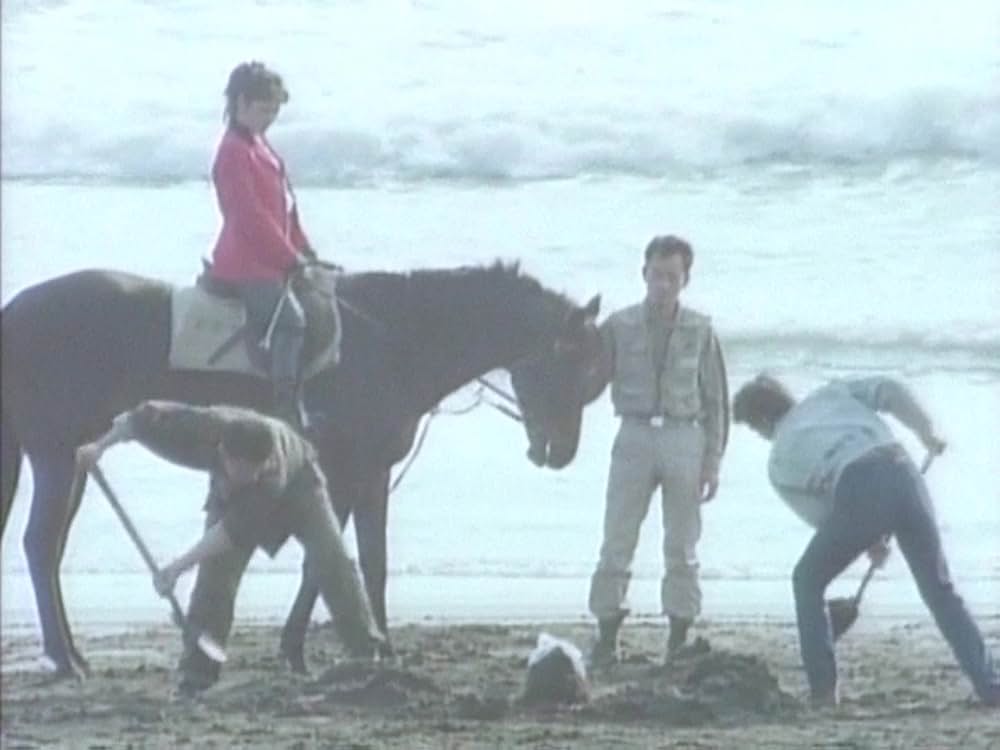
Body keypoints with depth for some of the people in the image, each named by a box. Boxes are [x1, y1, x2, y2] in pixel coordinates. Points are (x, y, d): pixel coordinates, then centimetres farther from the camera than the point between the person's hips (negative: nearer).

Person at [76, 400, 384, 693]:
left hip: (296, 486, -2)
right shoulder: (201, 430, -41)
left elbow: (236, 529, -44)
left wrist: (179, 566, -45)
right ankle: (197, 672, -14)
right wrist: (101, 445, -17)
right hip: (229, 493, 2)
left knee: (330, 559, -18)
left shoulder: (274, 468, -46)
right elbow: (142, 419, -24)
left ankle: (369, 652, -12)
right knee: (215, 571, -15)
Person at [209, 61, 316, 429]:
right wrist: (291, 258, -16)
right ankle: (289, 411, -27)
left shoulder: (259, 148, 18)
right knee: (290, 319, -24)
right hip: (247, 264, -10)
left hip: (271, 260, 10)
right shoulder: (235, 151, -12)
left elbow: (285, 210, 21)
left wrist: (305, 253, 12)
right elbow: (250, 217, -18)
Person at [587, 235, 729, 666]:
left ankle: (679, 638, 12)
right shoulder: (620, 327, 3)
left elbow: (716, 400, 6)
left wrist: (713, 461, 1)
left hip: (684, 439, 0)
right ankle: (606, 638, 3)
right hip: (634, 437, 0)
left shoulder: (700, 331, 4)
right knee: (617, 543, -2)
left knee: (682, 546, 5)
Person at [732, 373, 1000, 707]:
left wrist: (868, 543, 33)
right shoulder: (832, 393, 29)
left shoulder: (779, 463, 22)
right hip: (903, 475, 3)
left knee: (808, 582, 21)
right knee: (940, 591, 14)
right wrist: (927, 432, 22)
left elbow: (823, 518, 21)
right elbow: (890, 392, 14)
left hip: (858, 492, -3)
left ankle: (823, 692, 17)